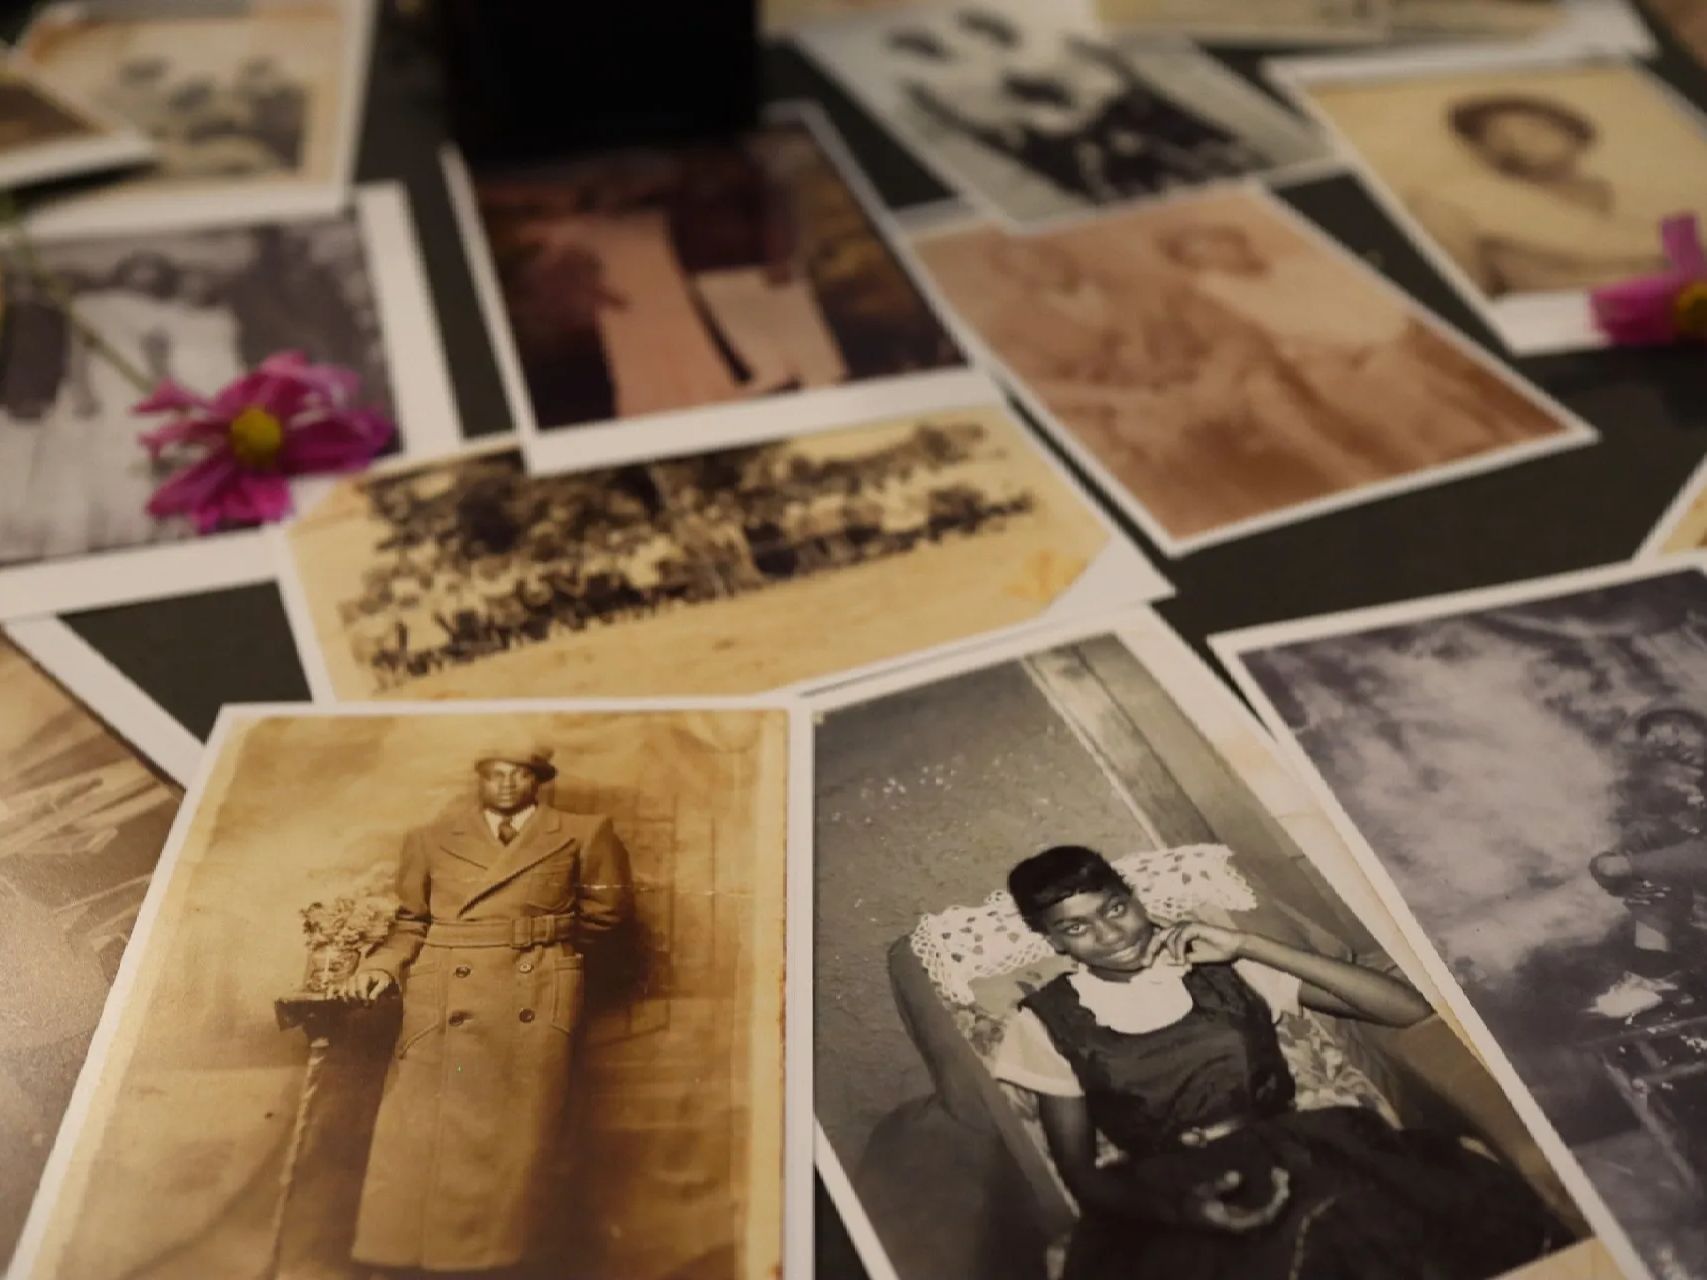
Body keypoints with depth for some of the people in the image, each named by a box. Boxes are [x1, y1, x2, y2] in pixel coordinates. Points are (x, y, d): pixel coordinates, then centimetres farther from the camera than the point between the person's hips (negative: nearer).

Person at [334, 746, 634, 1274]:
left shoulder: (581, 834, 9)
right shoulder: (432, 839, 13)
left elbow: (605, 911, 16)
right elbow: (410, 922, 15)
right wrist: (384, 966, -1)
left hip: (536, 1007, -1)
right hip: (442, 1006, 1)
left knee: (517, 1144, -3)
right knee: (422, 1140, -4)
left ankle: (499, 1256, 5)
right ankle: (407, 1258, 4)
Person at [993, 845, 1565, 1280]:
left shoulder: (1221, 965, 4)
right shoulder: (1048, 1021, 3)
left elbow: (1409, 1009, 0)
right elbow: (1080, 1172, 4)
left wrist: (1246, 946, -9)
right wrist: (1176, 1206, -17)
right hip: (1168, 1204, -1)